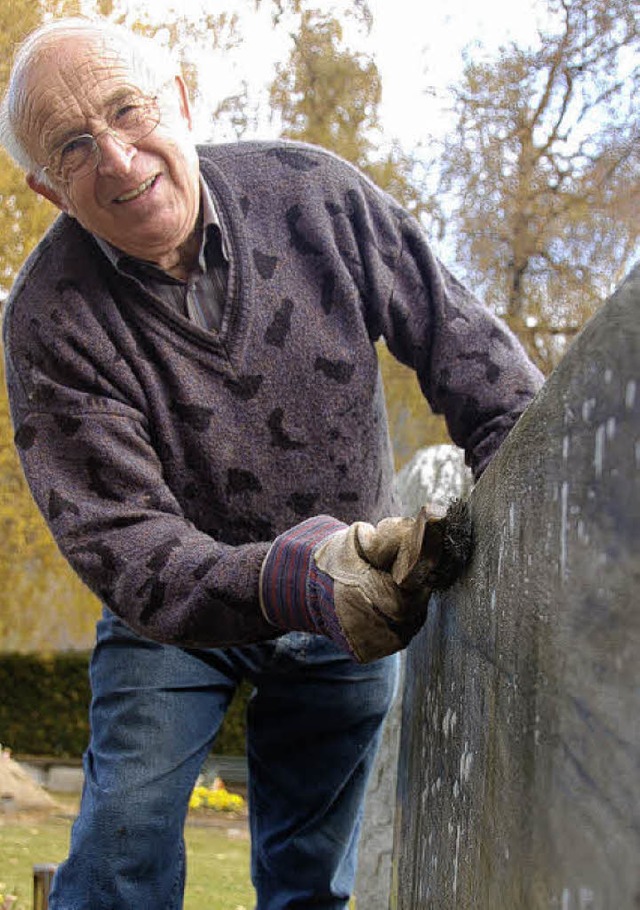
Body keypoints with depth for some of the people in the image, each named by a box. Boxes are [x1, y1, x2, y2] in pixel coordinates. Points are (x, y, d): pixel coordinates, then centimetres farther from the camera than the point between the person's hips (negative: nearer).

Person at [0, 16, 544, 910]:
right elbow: (118, 542, -32)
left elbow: (458, 337, -10)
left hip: (363, 592, 2)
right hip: (177, 610, -2)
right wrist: (290, 583, -49)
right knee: (126, 838, -12)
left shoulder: (310, 192, -17)